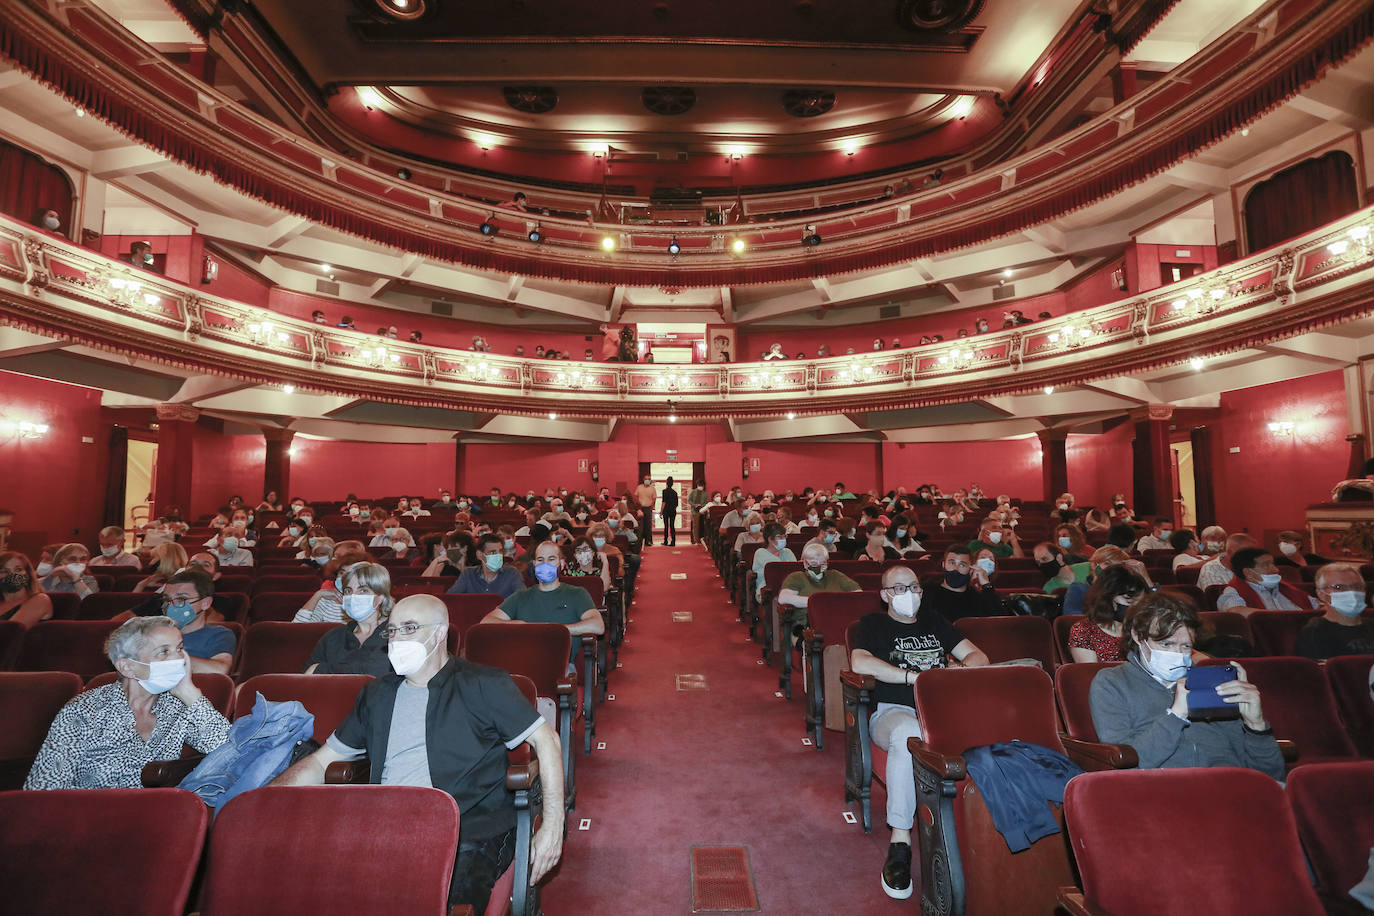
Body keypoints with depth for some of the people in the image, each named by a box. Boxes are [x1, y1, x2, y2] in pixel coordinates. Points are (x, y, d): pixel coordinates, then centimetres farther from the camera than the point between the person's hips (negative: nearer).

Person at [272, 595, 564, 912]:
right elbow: (321, 761, 25)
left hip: (471, 835, -5)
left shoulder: (484, 686, 3)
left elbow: (545, 740, 2)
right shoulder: (378, 694, 20)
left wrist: (552, 826, -7)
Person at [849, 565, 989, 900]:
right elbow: (859, 662, -6)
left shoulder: (934, 622, 26)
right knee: (907, 734, -39)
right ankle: (900, 839, -29)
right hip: (894, 710, -3)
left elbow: (977, 655, 20)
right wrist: (916, 676, -9)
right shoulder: (873, 624, 13)